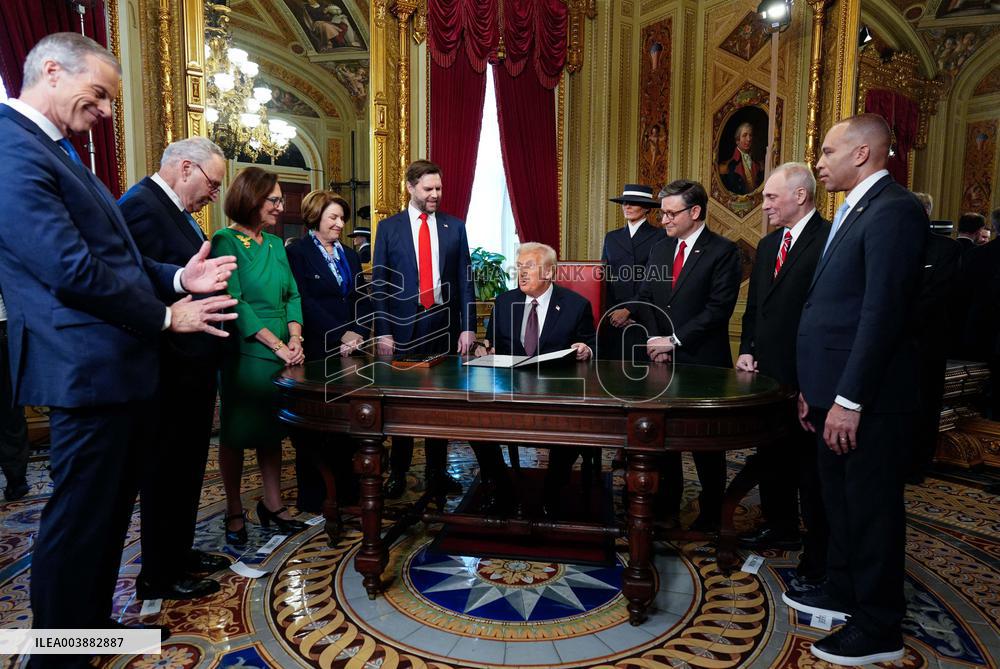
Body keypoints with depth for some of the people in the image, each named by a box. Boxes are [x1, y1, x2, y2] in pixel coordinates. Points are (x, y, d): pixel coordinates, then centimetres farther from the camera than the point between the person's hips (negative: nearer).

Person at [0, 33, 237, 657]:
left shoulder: (59, 152, 17)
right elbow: (71, 268, -22)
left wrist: (178, 278, 2)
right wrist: (165, 317, -12)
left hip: (119, 366, 10)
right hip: (88, 369, -10)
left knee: (110, 507, 21)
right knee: (79, 518, 4)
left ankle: (93, 622, 39)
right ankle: (59, 649, 24)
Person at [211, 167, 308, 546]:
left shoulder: (275, 244, 10)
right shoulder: (226, 242, -9)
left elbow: (291, 295, 9)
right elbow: (233, 302, -16)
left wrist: (295, 337, -8)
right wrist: (278, 345, -18)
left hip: (281, 354, 6)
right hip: (244, 353, -6)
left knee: (272, 430, 13)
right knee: (236, 433, 6)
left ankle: (272, 505, 25)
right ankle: (235, 514, 20)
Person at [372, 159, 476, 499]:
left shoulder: (454, 227, 7)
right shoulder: (389, 227, 3)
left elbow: (465, 280, 6)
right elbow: (379, 283, 1)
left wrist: (467, 327, -1)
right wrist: (382, 331, -6)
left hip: (445, 326, 2)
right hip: (403, 327, -1)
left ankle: (437, 471, 22)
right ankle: (398, 473, 20)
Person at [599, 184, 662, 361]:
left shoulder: (659, 237, 0)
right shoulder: (611, 237, 15)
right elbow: (603, 278, 12)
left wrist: (629, 309, -11)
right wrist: (612, 312, -1)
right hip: (612, 317, 4)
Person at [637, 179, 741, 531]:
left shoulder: (723, 251, -7)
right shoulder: (659, 249, 13)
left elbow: (719, 308, -14)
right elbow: (645, 298, 11)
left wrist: (675, 340, -15)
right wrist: (653, 338, -4)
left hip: (702, 361, -5)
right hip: (662, 359, 5)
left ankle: (710, 514, 21)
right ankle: (667, 502, 27)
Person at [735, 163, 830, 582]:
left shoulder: (828, 240, -13)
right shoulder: (767, 246, 15)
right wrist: (748, 350, 6)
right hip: (767, 370, 8)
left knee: (811, 464, 3)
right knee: (772, 456, 19)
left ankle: (819, 553, 17)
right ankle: (781, 526, 37)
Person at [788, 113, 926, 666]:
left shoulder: (893, 209, -15)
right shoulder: (854, 211, 15)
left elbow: (883, 313, -23)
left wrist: (849, 399, -23)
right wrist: (815, 388, 14)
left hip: (868, 397, -9)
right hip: (837, 392, 9)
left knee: (871, 507, 4)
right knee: (840, 499, 20)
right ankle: (842, 592, 38)